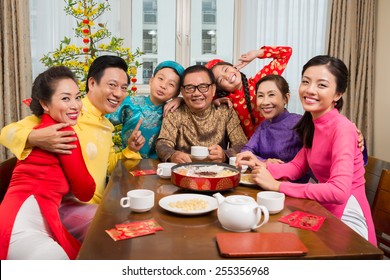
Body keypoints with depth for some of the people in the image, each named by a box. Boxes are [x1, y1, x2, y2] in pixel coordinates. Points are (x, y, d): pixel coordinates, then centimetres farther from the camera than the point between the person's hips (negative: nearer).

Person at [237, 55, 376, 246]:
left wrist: (277, 185, -29)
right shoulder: (312, 123, 3)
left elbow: (339, 192, -33)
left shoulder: (342, 128, -22)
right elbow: (297, 166, 7)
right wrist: (261, 166, -10)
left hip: (346, 220, -6)